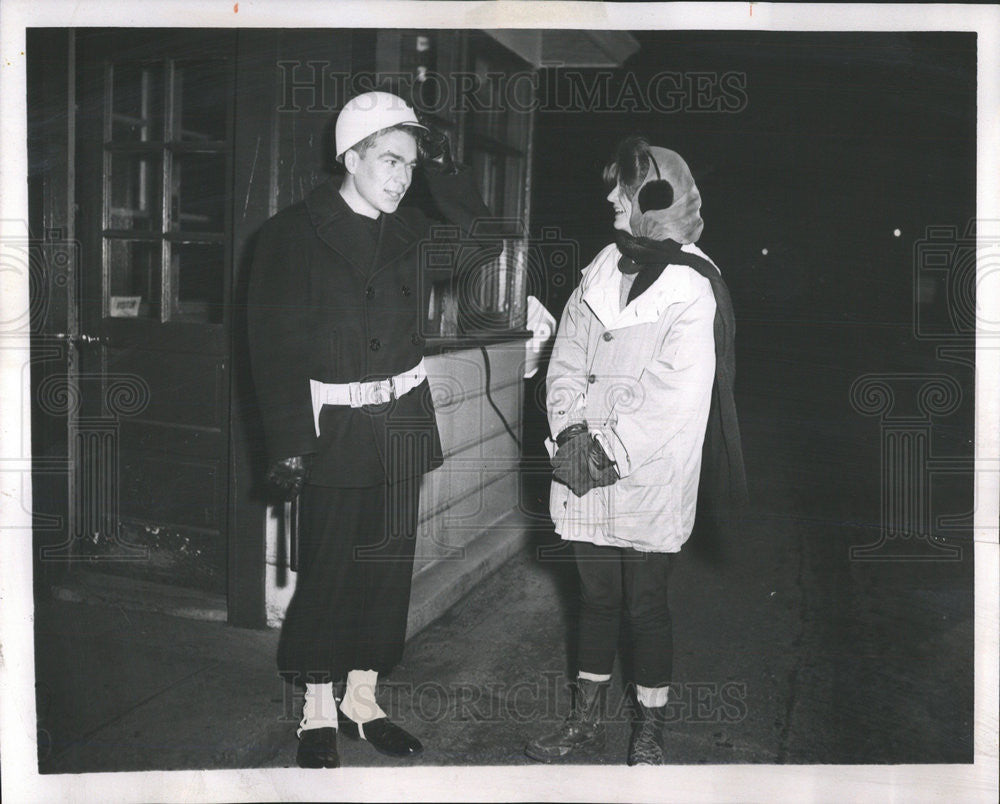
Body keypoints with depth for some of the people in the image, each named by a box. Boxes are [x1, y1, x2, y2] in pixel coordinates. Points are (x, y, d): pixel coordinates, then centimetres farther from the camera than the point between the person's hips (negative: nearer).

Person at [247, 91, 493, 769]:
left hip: (402, 419, 5)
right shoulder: (293, 234, -7)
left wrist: (444, 166, -3)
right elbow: (275, 344, -10)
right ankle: (319, 714, 15)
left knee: (388, 561, 10)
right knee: (328, 566, -1)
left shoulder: (407, 231, 8)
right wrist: (288, 444, -15)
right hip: (333, 424, -5)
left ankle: (361, 699, 24)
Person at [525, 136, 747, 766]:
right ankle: (587, 720, 33)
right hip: (587, 474, 5)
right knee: (597, 598, 17)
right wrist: (571, 430, -8)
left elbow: (681, 395, -17)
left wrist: (611, 451, -16)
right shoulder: (602, 271, 8)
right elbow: (566, 359, 7)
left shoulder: (693, 284, -11)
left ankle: (651, 735, 25)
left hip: (651, 480, -5)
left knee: (647, 606, 7)